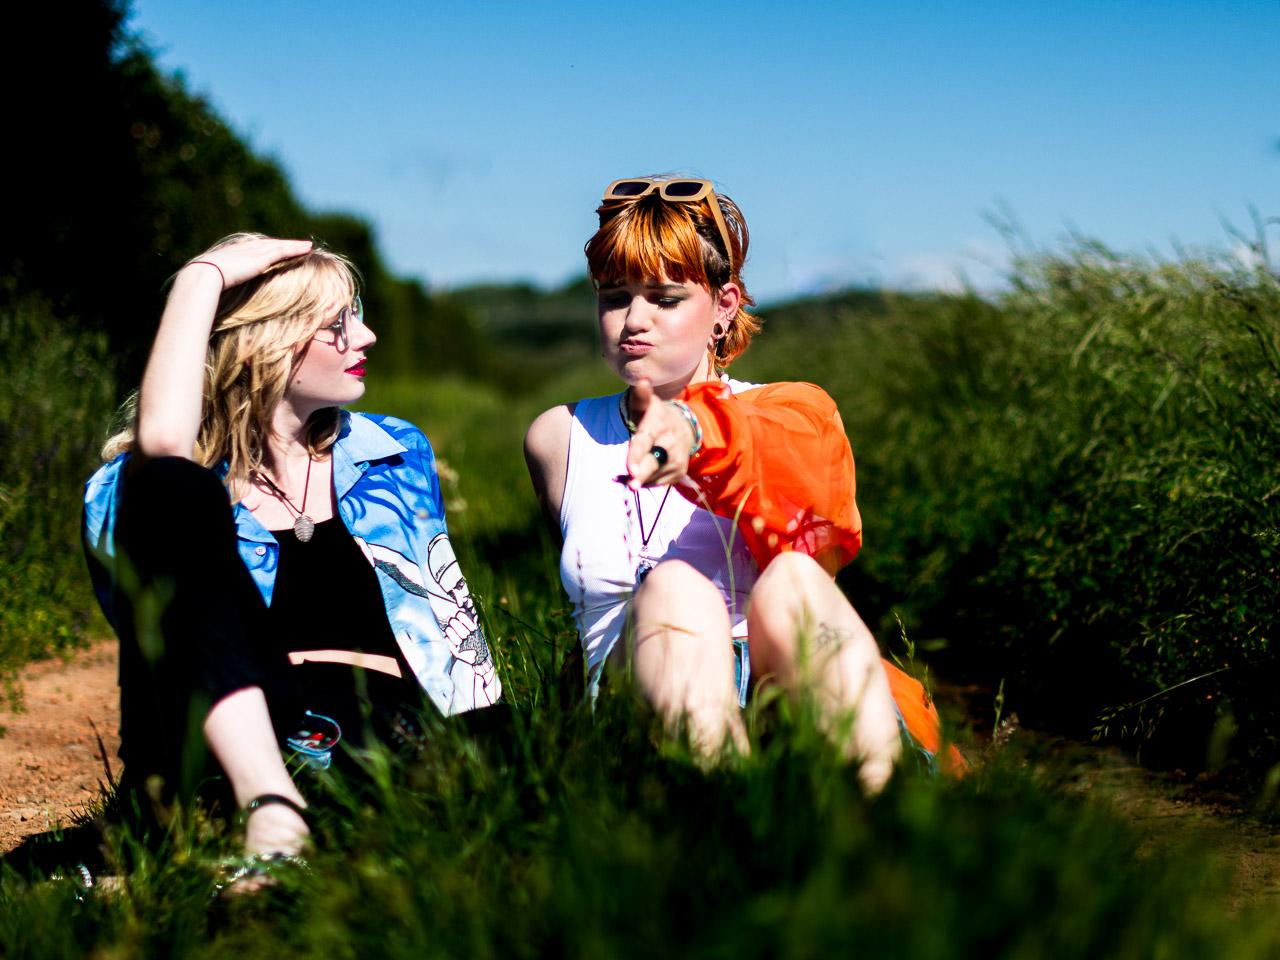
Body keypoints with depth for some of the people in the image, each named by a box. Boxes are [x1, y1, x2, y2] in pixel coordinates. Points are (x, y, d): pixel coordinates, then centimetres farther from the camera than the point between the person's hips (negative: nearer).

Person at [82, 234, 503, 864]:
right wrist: (204, 275, -4)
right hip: (231, 743, 0)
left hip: (386, 738, 0)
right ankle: (268, 805, -36)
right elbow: (161, 437, -16)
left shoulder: (397, 454, 23)